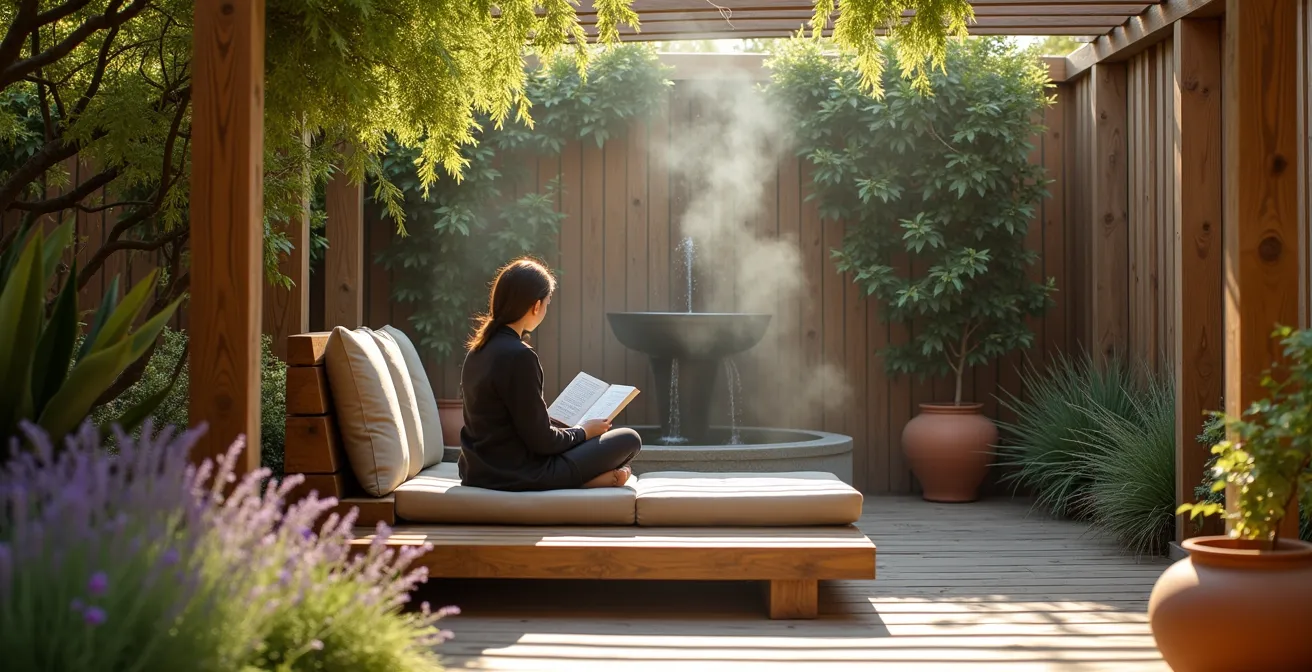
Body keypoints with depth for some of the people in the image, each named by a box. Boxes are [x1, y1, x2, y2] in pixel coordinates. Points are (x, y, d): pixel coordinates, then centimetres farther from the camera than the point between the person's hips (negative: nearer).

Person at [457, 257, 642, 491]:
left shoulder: (477, 349, 5)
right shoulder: (519, 355, -22)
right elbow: (541, 441, -17)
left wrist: (575, 429, 22)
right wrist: (584, 431, 1)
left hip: (479, 470, 8)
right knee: (629, 439, 4)